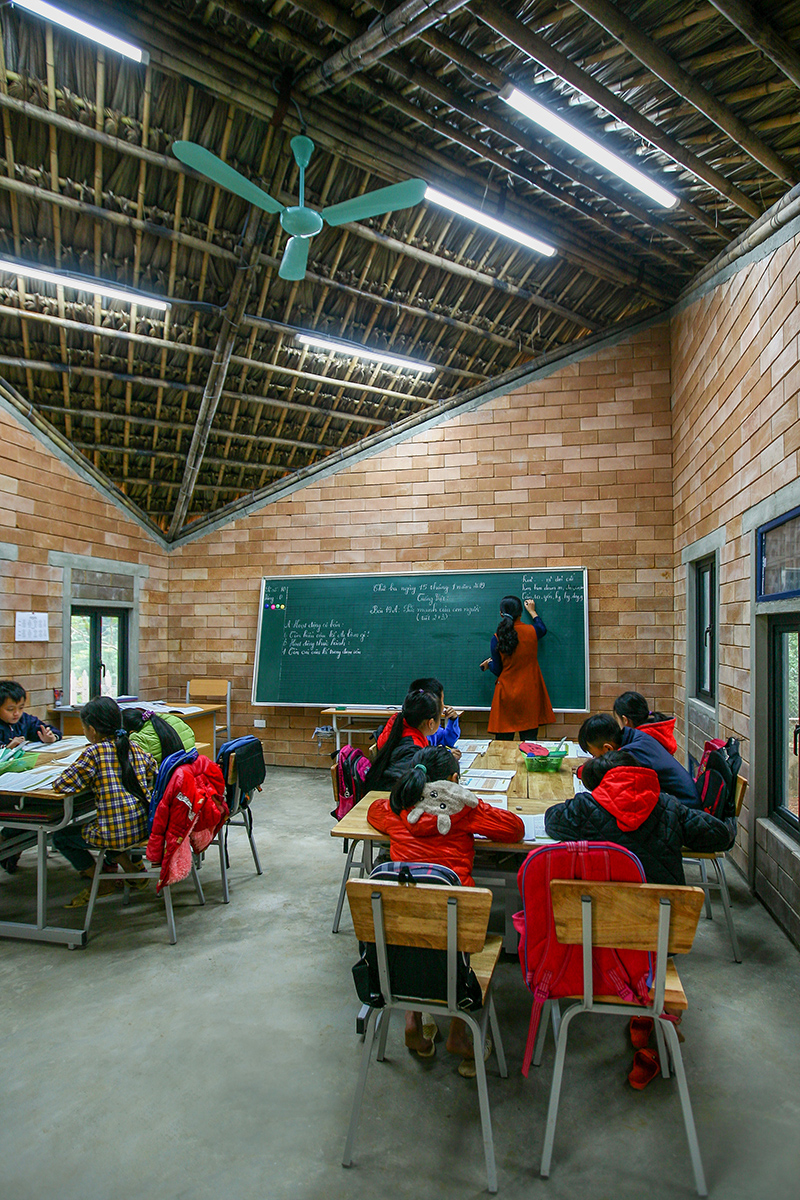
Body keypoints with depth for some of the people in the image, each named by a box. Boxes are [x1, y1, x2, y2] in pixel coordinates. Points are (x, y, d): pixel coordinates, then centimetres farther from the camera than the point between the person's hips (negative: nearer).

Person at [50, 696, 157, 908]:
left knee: (61, 836, 15)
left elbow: (62, 785, -11)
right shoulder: (134, 747, 6)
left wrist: (89, 781, 9)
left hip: (119, 833, -7)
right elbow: (153, 772, 17)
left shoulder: (95, 752, -11)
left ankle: (102, 882, 17)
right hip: (146, 825, 7)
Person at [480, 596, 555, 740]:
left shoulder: (497, 638, -8)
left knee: (503, 740, 4)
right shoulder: (531, 631, -4)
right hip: (529, 695, 1)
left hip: (506, 695, -1)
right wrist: (532, 611, 37)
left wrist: (488, 664, 20)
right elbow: (542, 629, 22)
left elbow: (497, 670, -2)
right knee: (529, 739, 6)